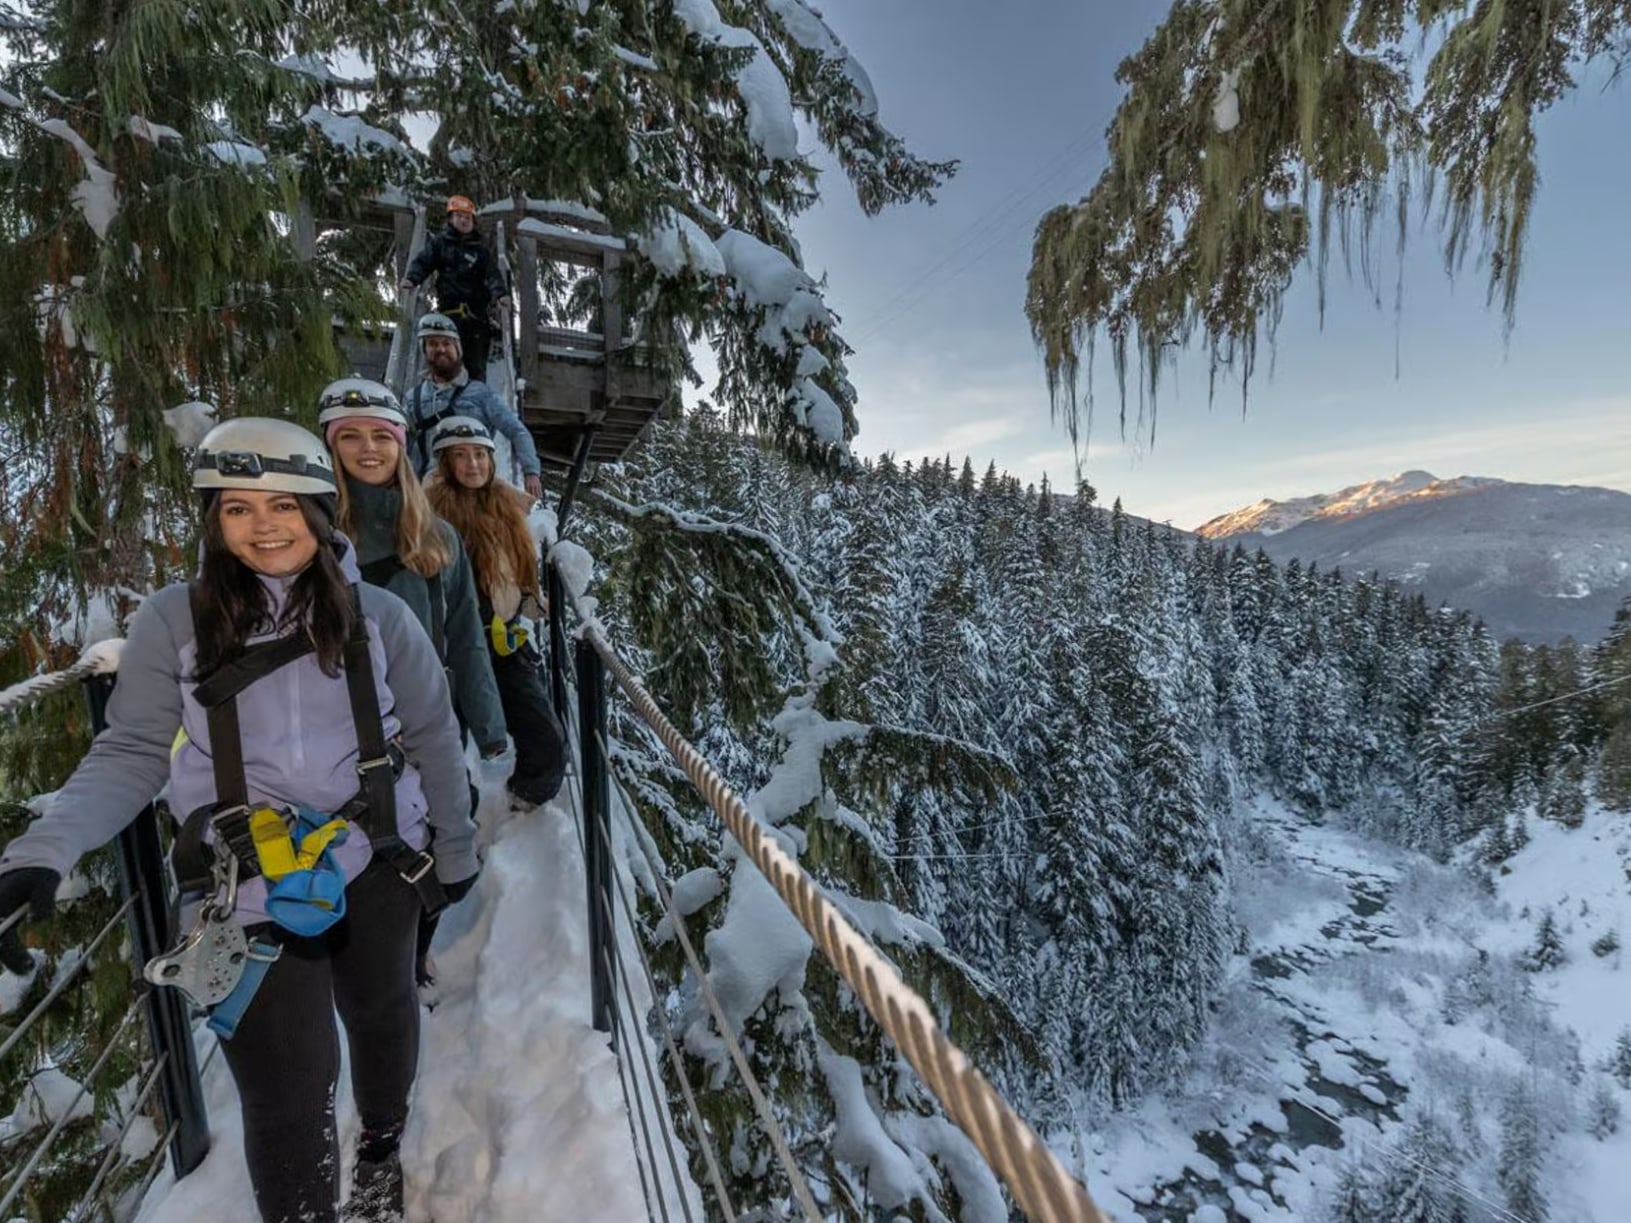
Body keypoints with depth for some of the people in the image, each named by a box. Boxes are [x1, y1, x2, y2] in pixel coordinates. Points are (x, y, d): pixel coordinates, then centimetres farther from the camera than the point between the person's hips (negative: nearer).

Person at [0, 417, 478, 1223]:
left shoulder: (378, 616, -6)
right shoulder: (172, 621, -8)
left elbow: (433, 737, 1)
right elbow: (131, 752, -5)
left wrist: (456, 845, 7)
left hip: (381, 867, 2)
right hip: (256, 890, -1)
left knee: (382, 1014, 24)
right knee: (286, 1096, 2)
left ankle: (382, 1152, 53)